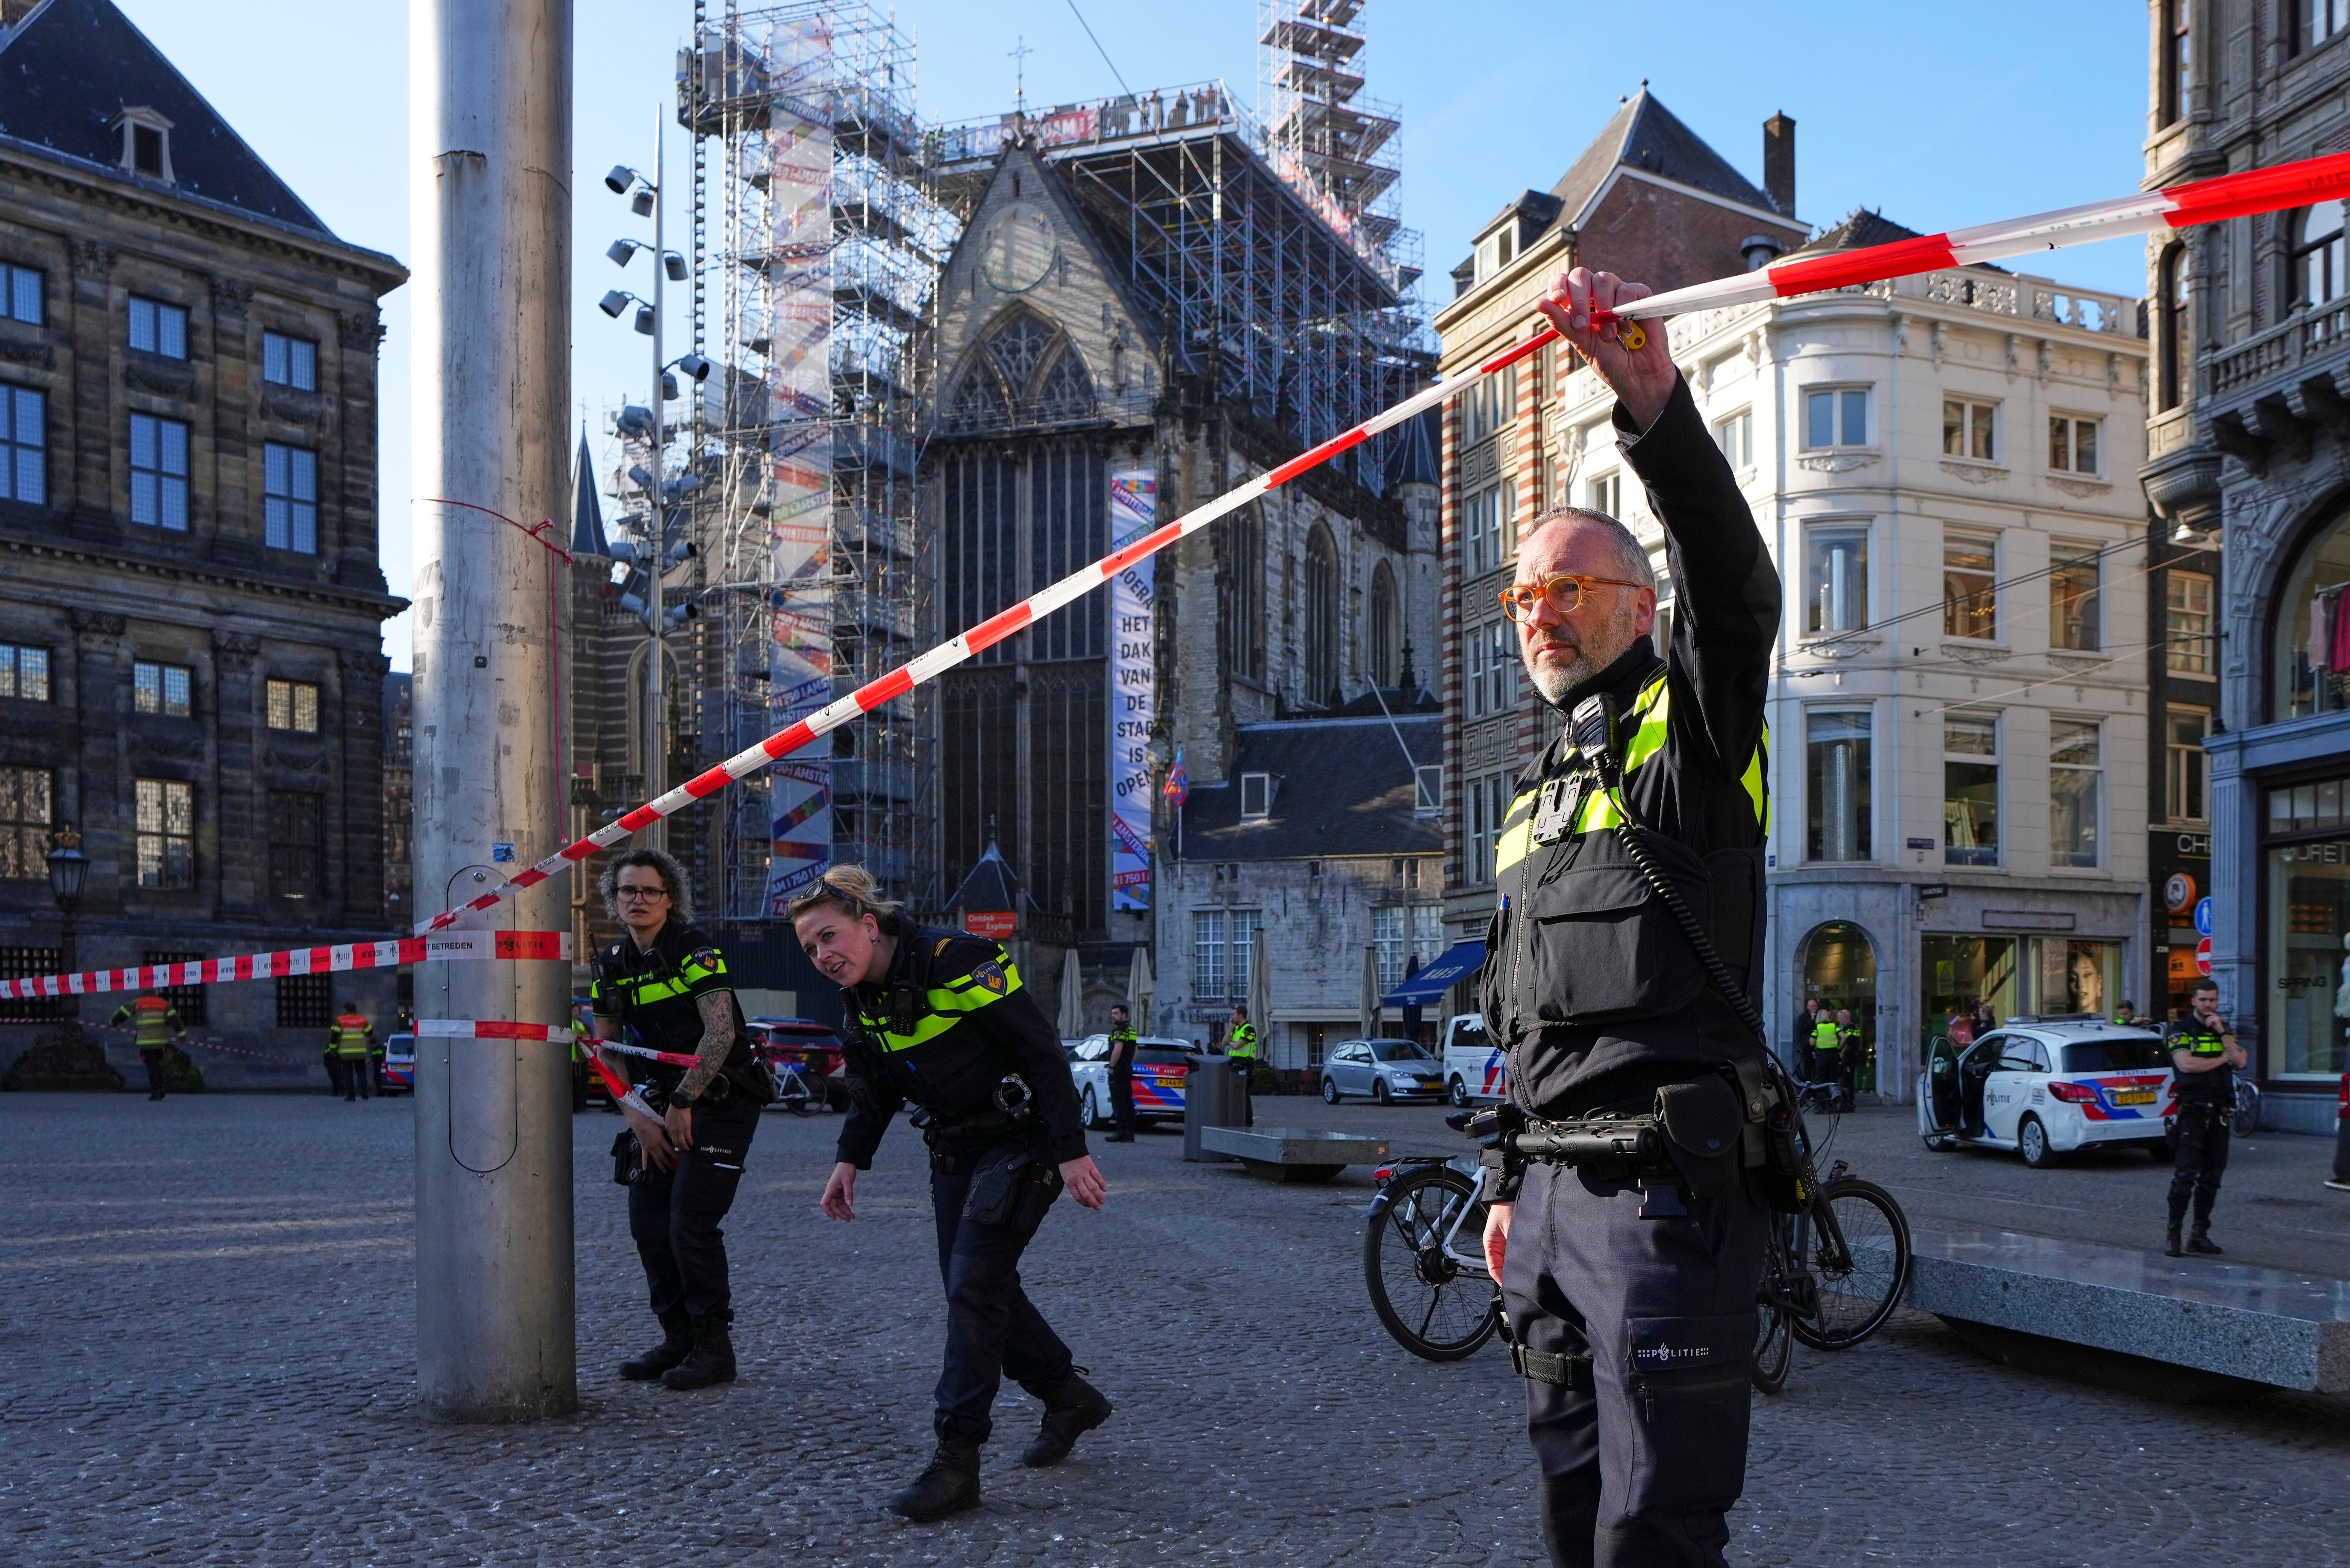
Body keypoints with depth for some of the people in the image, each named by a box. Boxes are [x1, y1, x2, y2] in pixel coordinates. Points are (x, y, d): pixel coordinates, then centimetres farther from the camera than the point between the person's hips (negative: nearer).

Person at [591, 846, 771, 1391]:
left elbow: (721, 1032, -20)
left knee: (691, 1222, -12)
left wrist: (682, 1105, -17)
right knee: (647, 1219, 4)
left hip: (720, 1101, -7)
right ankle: (678, 1339, 17)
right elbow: (606, 1050, 11)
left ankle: (714, 1347, 0)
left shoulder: (693, 949, -13)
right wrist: (639, 1117, -1)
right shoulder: (612, 966, 8)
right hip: (664, 1106, 7)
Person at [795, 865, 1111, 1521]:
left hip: (1021, 1141, -8)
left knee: (974, 1287, -13)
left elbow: (1043, 1051, -22)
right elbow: (874, 1091, 18)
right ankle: (1070, 1397, 30)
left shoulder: (956, 961, -22)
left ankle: (956, 1460, -8)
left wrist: (1073, 1152, -24)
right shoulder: (862, 998, 3)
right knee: (973, 1289, 10)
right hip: (955, 1151, 8)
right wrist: (850, 1160, 3)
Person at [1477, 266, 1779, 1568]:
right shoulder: (1540, 790, 21)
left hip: (1669, 1182, -8)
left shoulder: (1692, 729, -2)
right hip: (1554, 1185, 8)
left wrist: (1653, 400, -37)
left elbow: (1734, 582, -24)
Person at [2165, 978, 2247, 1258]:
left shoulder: (2223, 1030, 17)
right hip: (2192, 1111, -6)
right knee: (2186, 1175, -11)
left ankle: (2200, 1234, 13)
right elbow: (2186, 1064, -16)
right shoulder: (2181, 1030, -1)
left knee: (2212, 1177, 7)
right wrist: (2222, 1059, -4)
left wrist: (2222, 1033, -5)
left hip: (2220, 1112, 6)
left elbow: (2240, 1061, 2)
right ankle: (2173, 1235, -8)